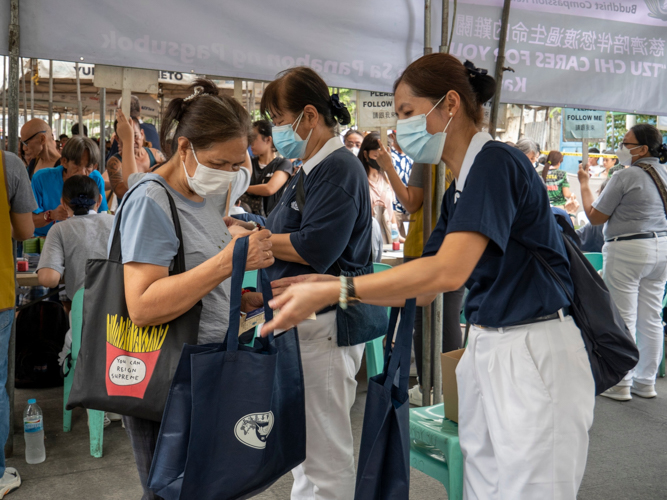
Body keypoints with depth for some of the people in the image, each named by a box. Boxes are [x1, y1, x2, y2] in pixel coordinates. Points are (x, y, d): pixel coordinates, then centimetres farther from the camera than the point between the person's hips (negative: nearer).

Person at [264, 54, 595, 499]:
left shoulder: (496, 162, -16)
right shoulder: (459, 188, 13)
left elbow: (448, 271, -28)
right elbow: (423, 289, 11)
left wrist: (334, 292, -29)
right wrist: (326, 286, 2)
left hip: (534, 355, -9)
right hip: (487, 350, 9)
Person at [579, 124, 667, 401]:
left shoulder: (626, 176, -13)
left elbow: (595, 217, -8)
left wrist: (584, 183, 3)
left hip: (627, 250, -8)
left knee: (623, 318, -1)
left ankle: (621, 383, 6)